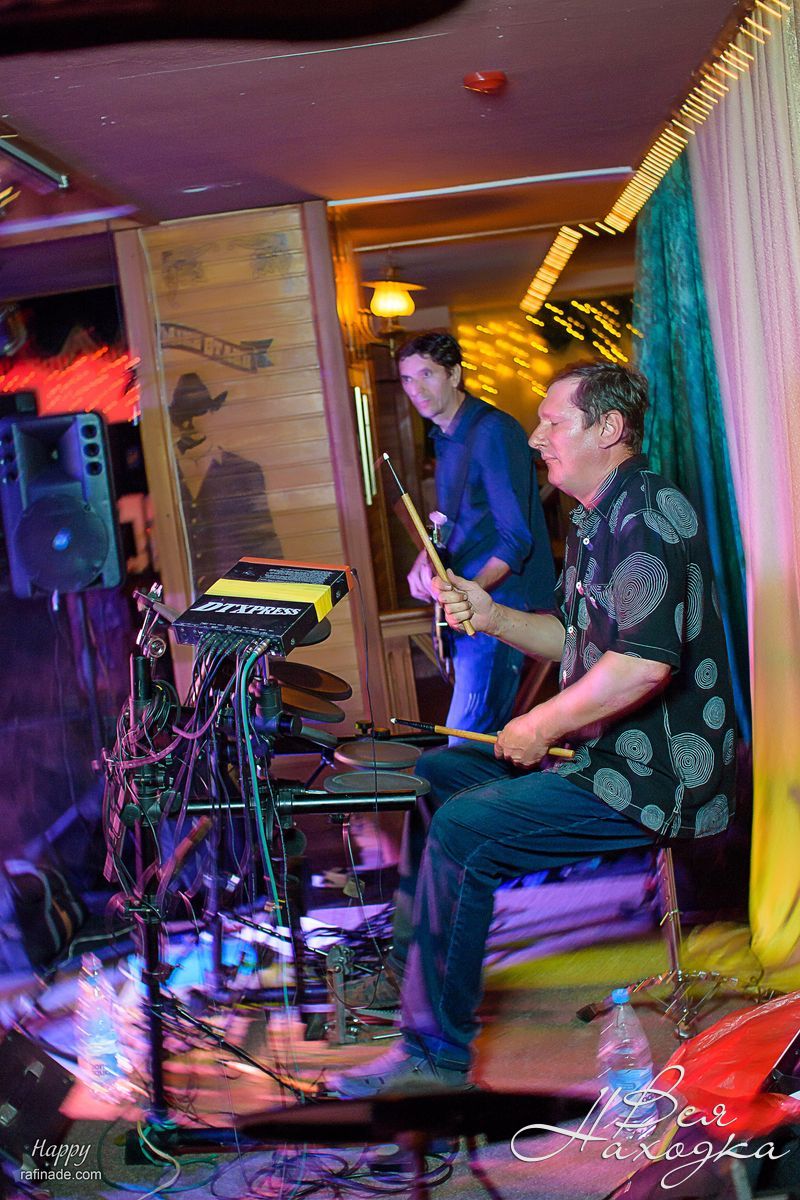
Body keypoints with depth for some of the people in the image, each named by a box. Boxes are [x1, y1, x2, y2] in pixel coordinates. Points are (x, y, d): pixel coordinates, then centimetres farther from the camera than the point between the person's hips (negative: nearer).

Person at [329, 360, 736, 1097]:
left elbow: (645, 663, -31)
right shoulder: (596, 520, 16)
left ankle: (438, 1052, -9)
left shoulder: (648, 517, -18)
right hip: (600, 752, 11)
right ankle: (404, 965, 20)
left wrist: (543, 724, -19)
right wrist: (491, 617, 5)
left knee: (461, 831, -21)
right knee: (430, 775, 11)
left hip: (656, 776, -11)